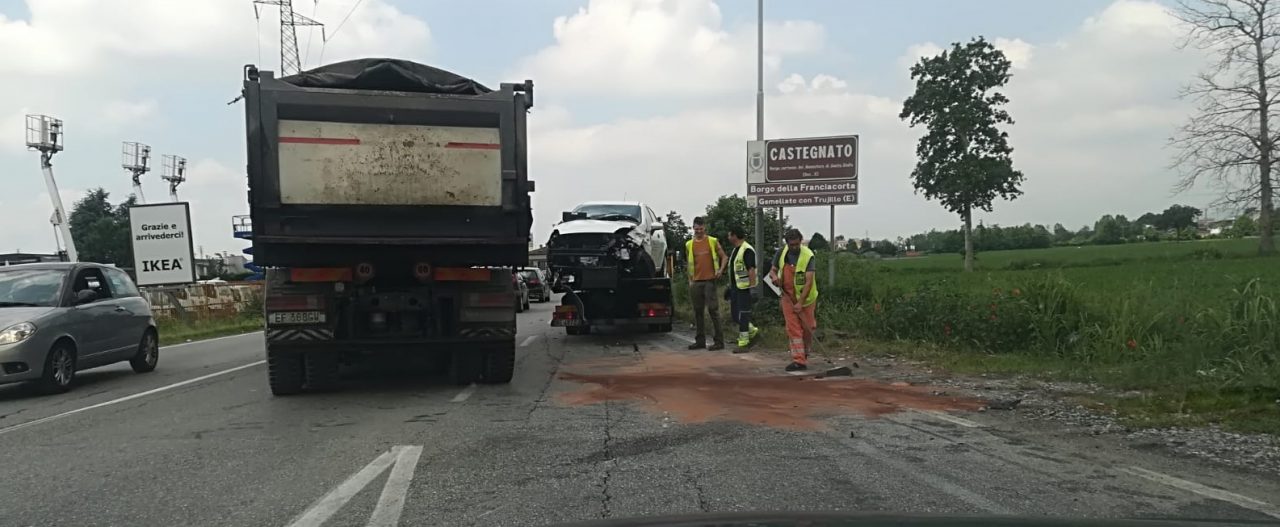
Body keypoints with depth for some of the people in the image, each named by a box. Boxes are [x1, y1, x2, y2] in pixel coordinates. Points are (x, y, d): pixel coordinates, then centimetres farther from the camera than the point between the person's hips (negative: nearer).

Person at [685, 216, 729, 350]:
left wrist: (721, 269, -10)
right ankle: (700, 341, 16)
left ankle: (719, 341, -3)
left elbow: (724, 257, 7)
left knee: (713, 309, -6)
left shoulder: (713, 241, 2)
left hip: (710, 280, -4)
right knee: (698, 311, 8)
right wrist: (690, 280, 12)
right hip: (696, 282, 4)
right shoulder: (689, 244, 11)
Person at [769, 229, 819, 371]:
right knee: (793, 328, -4)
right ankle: (799, 361, -4)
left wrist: (800, 302, -28)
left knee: (807, 329, 7)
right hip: (788, 297, 3)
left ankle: (805, 354, 33)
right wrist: (774, 276, -18)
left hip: (805, 297, -3)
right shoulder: (781, 253, -4)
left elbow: (809, 282, -23)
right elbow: (772, 270, 8)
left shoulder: (808, 256, -18)